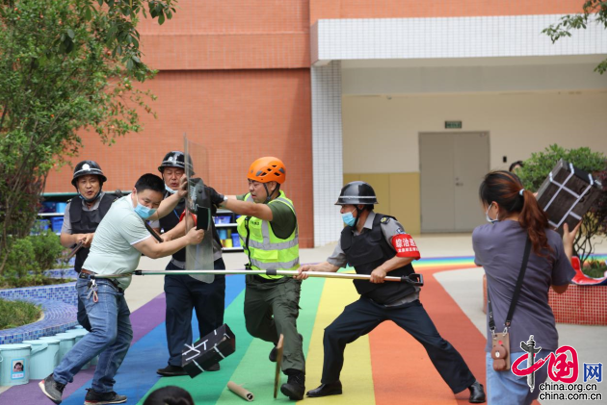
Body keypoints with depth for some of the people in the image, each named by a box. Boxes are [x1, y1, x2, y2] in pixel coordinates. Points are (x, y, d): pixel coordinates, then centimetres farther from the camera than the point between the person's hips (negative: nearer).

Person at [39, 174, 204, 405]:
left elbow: (158, 214, 33)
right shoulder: (127, 217, -20)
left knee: (122, 337, 11)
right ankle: (56, 380, -24)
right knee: (105, 333, -27)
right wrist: (188, 240, -7)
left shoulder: (128, 205, 11)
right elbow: (154, 251, -15)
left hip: (112, 286, 11)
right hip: (97, 284, -11)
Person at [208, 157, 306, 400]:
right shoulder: (251, 198, -2)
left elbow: (252, 210, -46)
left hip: (283, 281, -8)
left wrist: (219, 199, -54)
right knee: (255, 326, 22)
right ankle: (285, 343, 52)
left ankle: (296, 377, -29)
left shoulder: (283, 208, -29)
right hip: (256, 279, 8)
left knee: (284, 321, -26)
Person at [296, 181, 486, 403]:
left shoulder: (385, 225, -16)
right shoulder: (347, 235, 3)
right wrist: (311, 268, -6)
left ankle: (471, 385, 3)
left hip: (403, 301, -6)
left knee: (434, 342, -11)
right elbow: (333, 264, 11)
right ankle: (330, 384, 21)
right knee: (333, 334, 2)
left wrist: (383, 268, -25)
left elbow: (410, 252, -20)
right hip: (371, 302, 6)